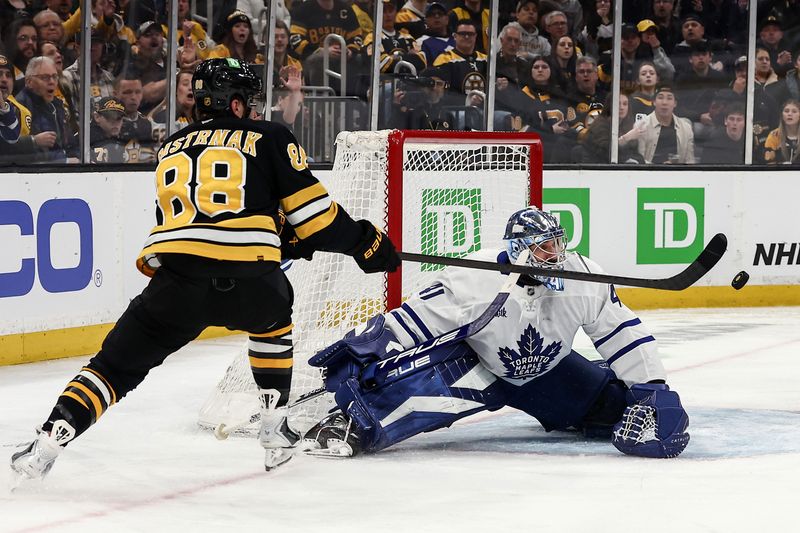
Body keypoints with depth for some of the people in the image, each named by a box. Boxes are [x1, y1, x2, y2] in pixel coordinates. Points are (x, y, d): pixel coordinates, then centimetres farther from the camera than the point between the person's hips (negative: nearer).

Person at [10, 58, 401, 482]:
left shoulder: (172, 149, 26)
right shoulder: (268, 138, 14)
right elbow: (310, 208, 10)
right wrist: (365, 241, 25)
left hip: (176, 281, 1)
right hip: (247, 282, -1)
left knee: (117, 364, 11)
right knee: (272, 316, 34)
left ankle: (48, 441, -5)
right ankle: (274, 429, 33)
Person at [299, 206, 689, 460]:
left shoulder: (583, 279, -19)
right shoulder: (474, 280, -29)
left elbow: (623, 332, -10)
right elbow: (415, 320, -26)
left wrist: (654, 390, -13)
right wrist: (366, 348, -32)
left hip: (546, 371, 5)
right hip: (477, 365, -5)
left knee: (617, 405, -2)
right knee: (429, 377, -37)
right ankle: (351, 424, -31)